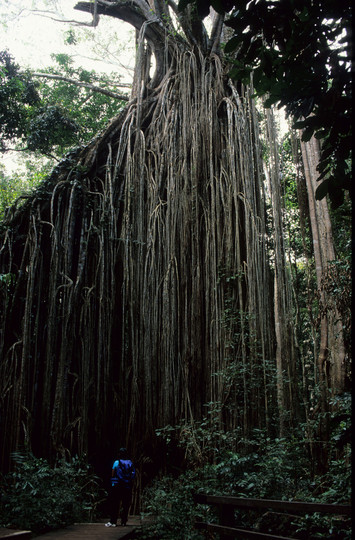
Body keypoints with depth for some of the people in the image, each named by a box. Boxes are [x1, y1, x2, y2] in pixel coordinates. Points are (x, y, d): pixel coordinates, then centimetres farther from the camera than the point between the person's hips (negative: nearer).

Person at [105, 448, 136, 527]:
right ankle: (124, 521, 9)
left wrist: (112, 484, 10)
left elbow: (113, 475, -3)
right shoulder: (130, 463, 4)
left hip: (117, 486, -3)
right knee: (125, 504, 8)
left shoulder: (116, 463, -4)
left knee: (114, 504, 3)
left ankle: (113, 521, 1)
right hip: (127, 487, 3)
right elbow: (133, 475, 3)